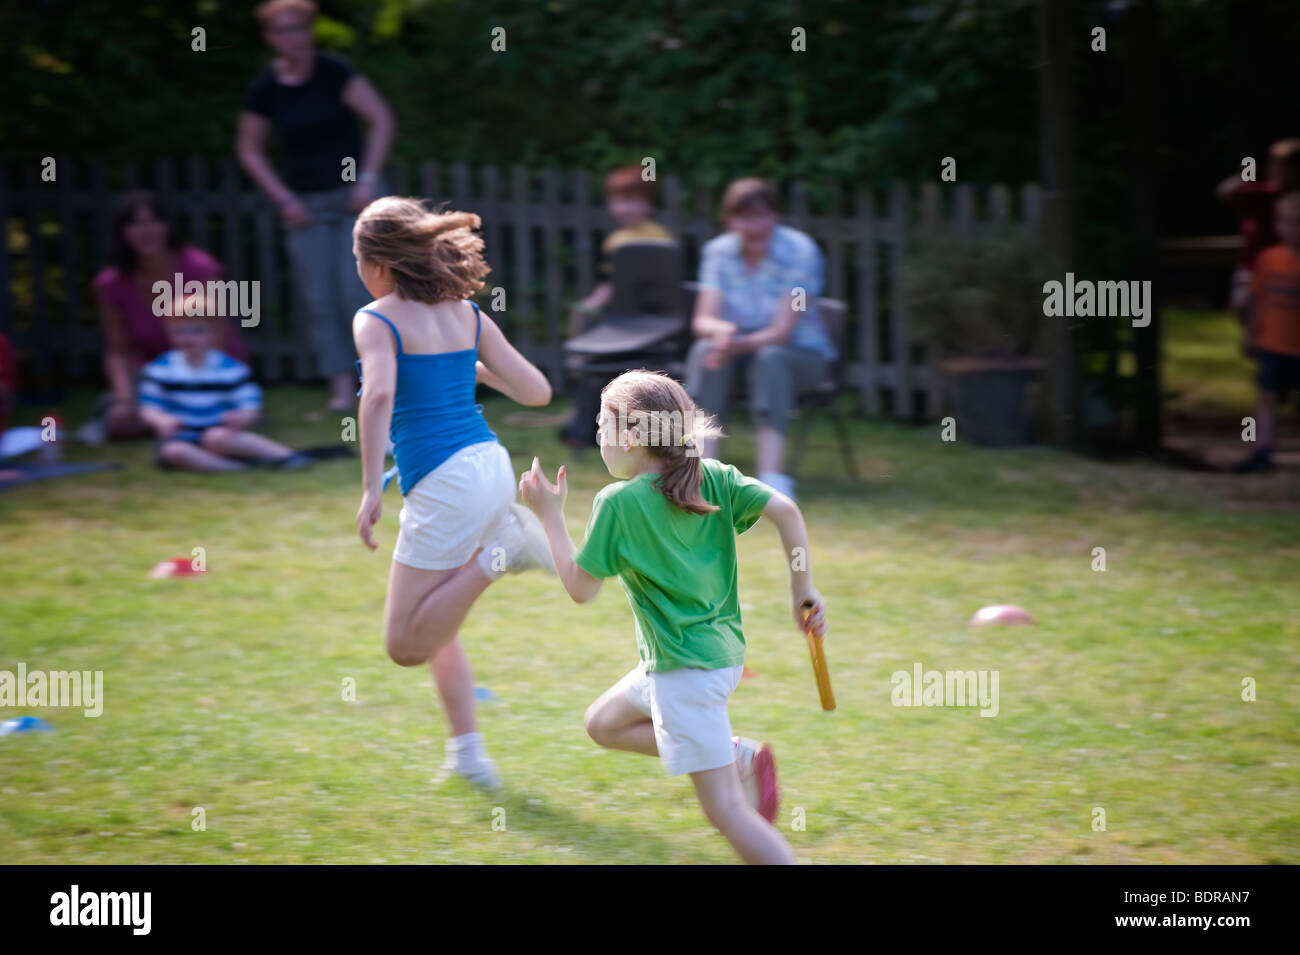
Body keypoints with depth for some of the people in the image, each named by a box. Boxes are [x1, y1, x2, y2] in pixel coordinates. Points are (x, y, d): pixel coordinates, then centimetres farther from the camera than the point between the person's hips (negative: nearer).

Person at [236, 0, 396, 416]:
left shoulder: (332, 72, -9)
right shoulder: (264, 89, -1)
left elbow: (382, 119, -8)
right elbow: (248, 150, 10)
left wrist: (368, 178, -14)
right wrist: (283, 198, 1)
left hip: (353, 195, -3)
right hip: (306, 205, 3)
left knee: (356, 291, -11)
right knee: (319, 300, -3)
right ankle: (341, 386, 2)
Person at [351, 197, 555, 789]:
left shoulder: (377, 320, -6)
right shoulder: (466, 315, 11)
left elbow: (379, 395, -24)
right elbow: (536, 391, 10)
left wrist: (371, 488, -22)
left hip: (443, 486, -7)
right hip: (491, 465, 7)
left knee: (406, 645, 0)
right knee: (432, 623, 23)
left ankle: (497, 555, -15)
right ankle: (468, 750, 17)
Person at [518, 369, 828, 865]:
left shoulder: (618, 503, -13)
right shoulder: (713, 477, 3)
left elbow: (580, 587, -7)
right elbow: (785, 510, -7)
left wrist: (550, 515, 1)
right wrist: (803, 587, -1)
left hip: (685, 669, -8)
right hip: (723, 651, 8)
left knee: (726, 810, -8)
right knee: (604, 722, 26)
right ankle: (740, 757, 17)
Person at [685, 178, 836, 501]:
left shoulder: (801, 252, -17)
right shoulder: (718, 252, -5)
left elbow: (782, 331, -22)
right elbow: (702, 320, -12)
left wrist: (738, 345, -41)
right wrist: (722, 330, -37)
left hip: (801, 354, -3)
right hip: (743, 347, 3)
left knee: (770, 357, -36)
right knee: (705, 350, -29)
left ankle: (771, 474, -43)